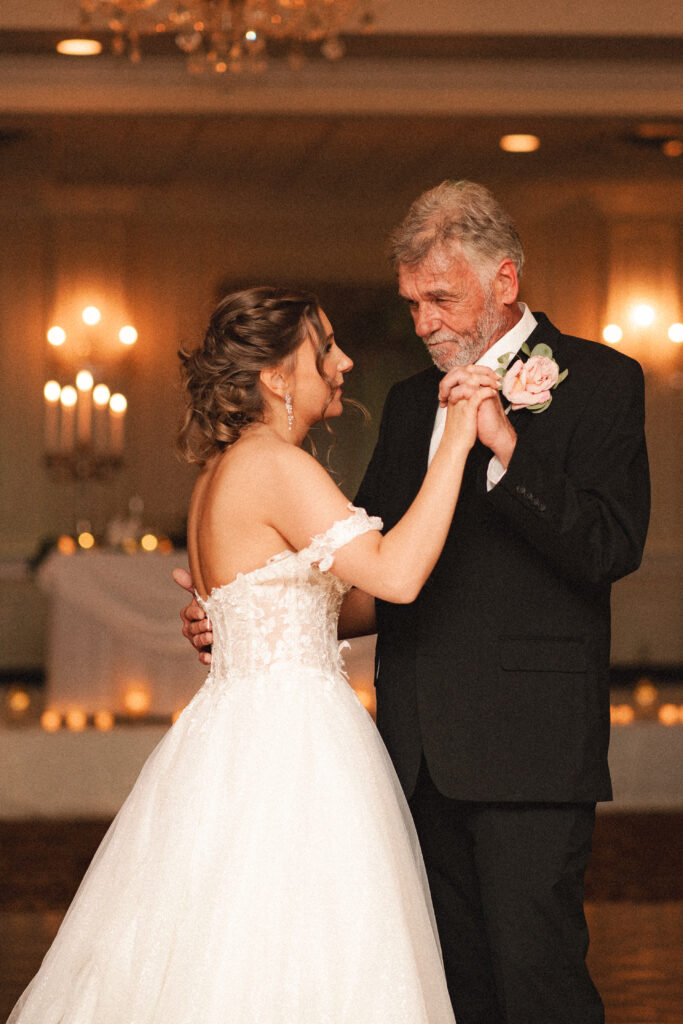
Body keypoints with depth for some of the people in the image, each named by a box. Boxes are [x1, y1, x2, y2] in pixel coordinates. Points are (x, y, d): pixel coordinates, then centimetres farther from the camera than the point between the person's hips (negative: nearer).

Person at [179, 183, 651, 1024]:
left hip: (529, 743, -6)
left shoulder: (599, 382, -2)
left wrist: (504, 445, -22)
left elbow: (613, 547, -14)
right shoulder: (410, 402, 18)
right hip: (423, 748, 6)